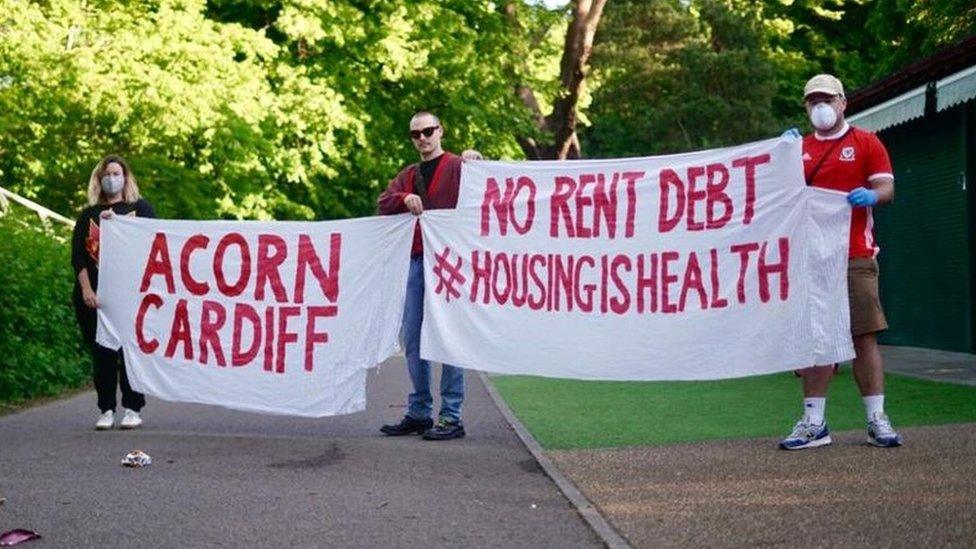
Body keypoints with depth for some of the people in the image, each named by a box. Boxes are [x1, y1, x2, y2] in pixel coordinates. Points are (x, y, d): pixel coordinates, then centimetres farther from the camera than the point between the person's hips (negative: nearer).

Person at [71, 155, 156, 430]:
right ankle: (106, 410, 7)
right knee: (101, 353, 1)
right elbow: (78, 256, 7)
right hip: (94, 296, 2)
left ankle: (133, 409, 3)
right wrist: (86, 289, -6)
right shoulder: (88, 215, 14)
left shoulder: (140, 208, 9)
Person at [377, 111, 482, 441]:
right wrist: (404, 198, -13)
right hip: (418, 261, 7)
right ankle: (418, 413, 18)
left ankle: (452, 417, -2)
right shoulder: (408, 176, 20)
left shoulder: (457, 167, 2)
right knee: (413, 338, 9)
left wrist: (477, 162, -31)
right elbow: (384, 204, 8)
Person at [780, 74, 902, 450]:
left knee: (865, 337, -2)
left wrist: (871, 196, -23)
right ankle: (814, 423, 7)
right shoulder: (800, 149, 16)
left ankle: (877, 420, 4)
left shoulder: (866, 143, 6)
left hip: (855, 258, -3)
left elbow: (887, 188, 0)